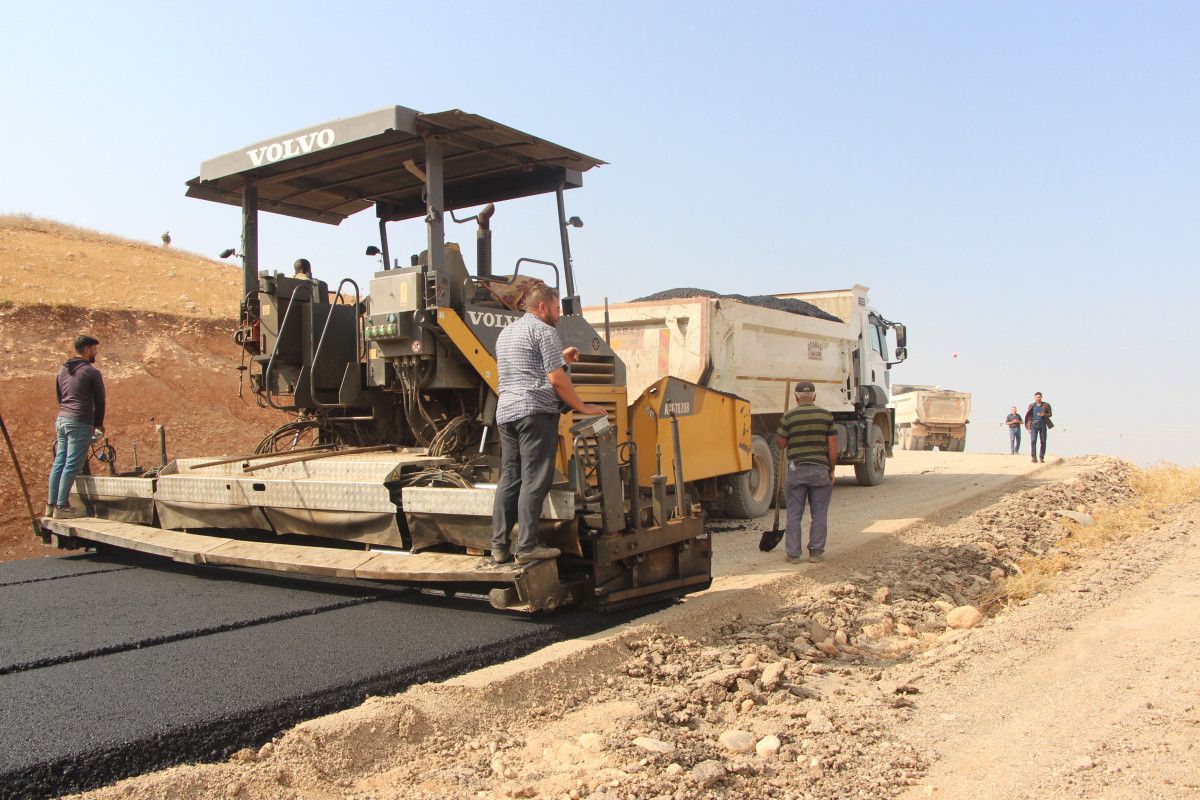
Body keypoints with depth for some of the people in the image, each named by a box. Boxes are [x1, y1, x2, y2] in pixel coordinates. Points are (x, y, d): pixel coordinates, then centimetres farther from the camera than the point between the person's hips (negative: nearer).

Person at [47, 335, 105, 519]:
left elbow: (59, 397, 21)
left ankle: (51, 504, 15)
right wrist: (98, 423, 13)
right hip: (80, 423, -8)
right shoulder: (92, 372, -7)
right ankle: (62, 507, -5)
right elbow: (99, 400, -2)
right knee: (72, 466, -5)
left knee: (59, 463, 12)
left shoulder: (63, 370, 15)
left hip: (61, 420, 8)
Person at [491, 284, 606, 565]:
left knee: (509, 478, 9)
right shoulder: (544, 331, -5)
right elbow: (557, 379, -11)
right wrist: (582, 407, -3)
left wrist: (560, 358, 29)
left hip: (505, 412, 8)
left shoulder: (506, 333, 22)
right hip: (535, 411, -8)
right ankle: (527, 546, -7)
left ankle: (499, 546, 8)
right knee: (534, 479, -6)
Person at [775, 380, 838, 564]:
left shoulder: (789, 417, -3)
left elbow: (780, 443, 3)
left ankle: (793, 554, 8)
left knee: (794, 514, 6)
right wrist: (832, 470, 8)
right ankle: (816, 552, 11)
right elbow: (833, 447, 0)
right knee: (819, 514, 9)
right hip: (820, 470, 1)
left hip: (796, 470, 0)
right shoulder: (826, 416, 0)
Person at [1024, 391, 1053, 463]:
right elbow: (1028, 416, 12)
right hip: (1034, 425, 0)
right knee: (1033, 440, -14)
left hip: (1043, 424, 0)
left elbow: (1050, 414, 6)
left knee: (1043, 442, 2)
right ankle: (1034, 457, -15)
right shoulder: (1031, 405, 8)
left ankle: (1042, 458, 10)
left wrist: (1044, 415, -15)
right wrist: (1028, 425, 6)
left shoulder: (1046, 405, 4)